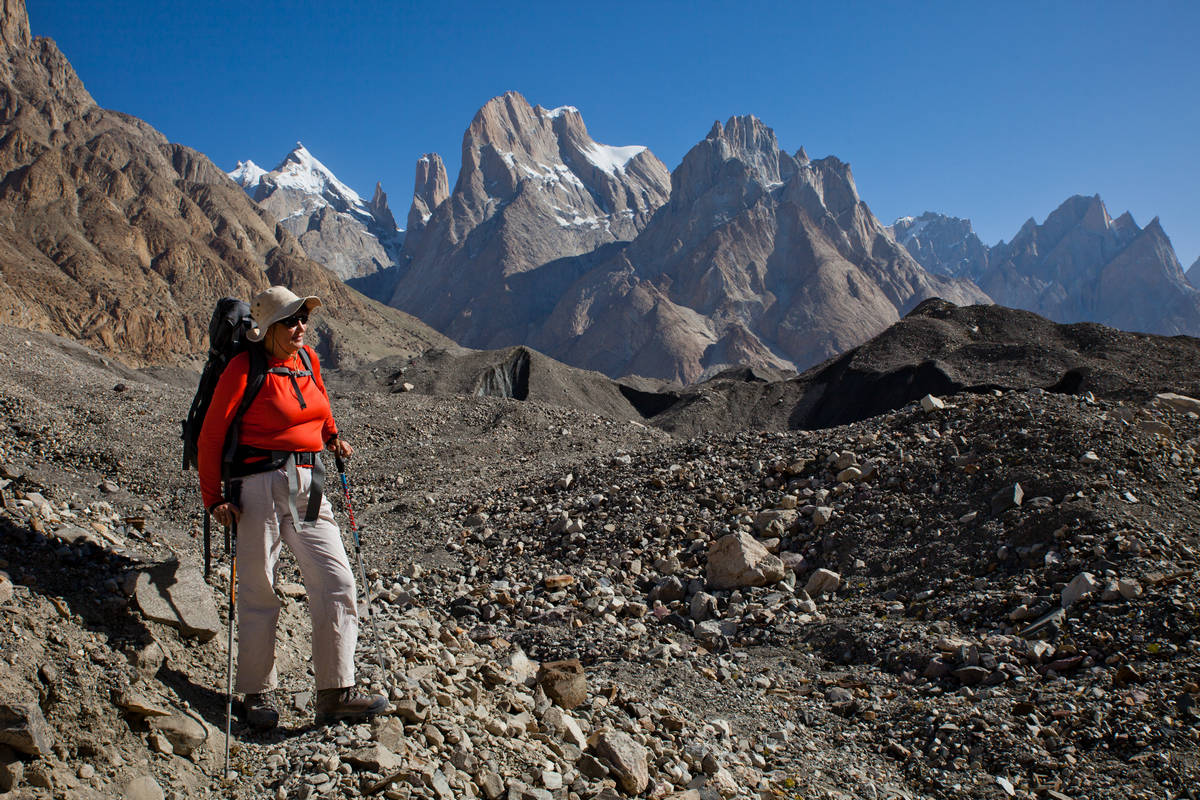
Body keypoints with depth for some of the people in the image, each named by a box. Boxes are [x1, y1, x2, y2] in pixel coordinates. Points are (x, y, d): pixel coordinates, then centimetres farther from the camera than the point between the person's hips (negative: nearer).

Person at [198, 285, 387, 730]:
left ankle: (335, 695, 5)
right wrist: (213, 498, -5)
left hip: (309, 484, 6)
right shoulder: (245, 367, -6)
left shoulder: (309, 359, 10)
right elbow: (212, 434, -3)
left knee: (337, 583, -2)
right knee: (259, 590, 4)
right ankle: (258, 693, 22)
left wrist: (333, 437, 10)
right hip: (261, 483, -5)